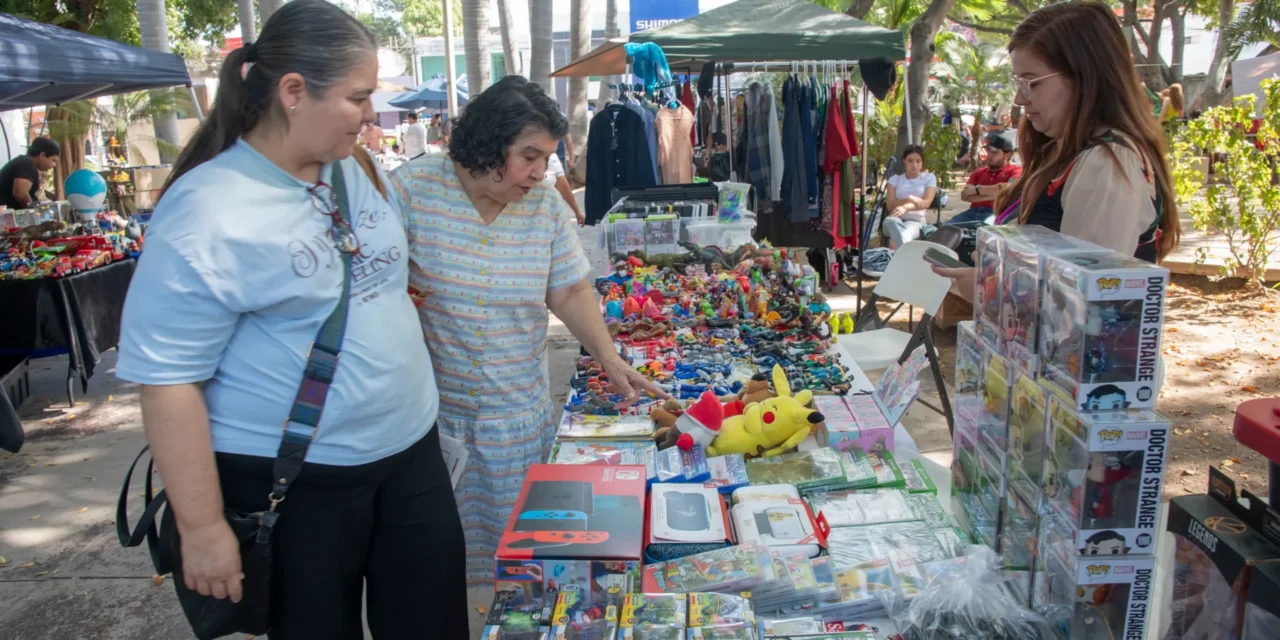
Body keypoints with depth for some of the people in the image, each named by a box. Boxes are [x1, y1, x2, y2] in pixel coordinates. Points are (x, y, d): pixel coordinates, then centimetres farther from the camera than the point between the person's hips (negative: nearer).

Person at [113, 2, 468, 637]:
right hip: (293, 482, -6)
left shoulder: (356, 170, 2)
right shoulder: (208, 213, -20)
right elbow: (166, 379, -18)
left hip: (410, 448, 7)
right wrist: (202, 528, -15)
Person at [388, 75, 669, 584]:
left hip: (519, 415, 3)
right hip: (429, 408, -2)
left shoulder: (547, 206, -1)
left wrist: (610, 360, -7)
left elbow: (570, 293, 3)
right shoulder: (412, 188, -12)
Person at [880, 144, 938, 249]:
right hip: (896, 220, 0)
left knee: (907, 232, -39)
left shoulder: (929, 178, 16)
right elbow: (889, 205, 6)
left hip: (916, 221, 0)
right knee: (891, 221, -40)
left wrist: (905, 207, -22)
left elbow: (926, 203, -2)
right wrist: (909, 199, -13)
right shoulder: (895, 179, 20)